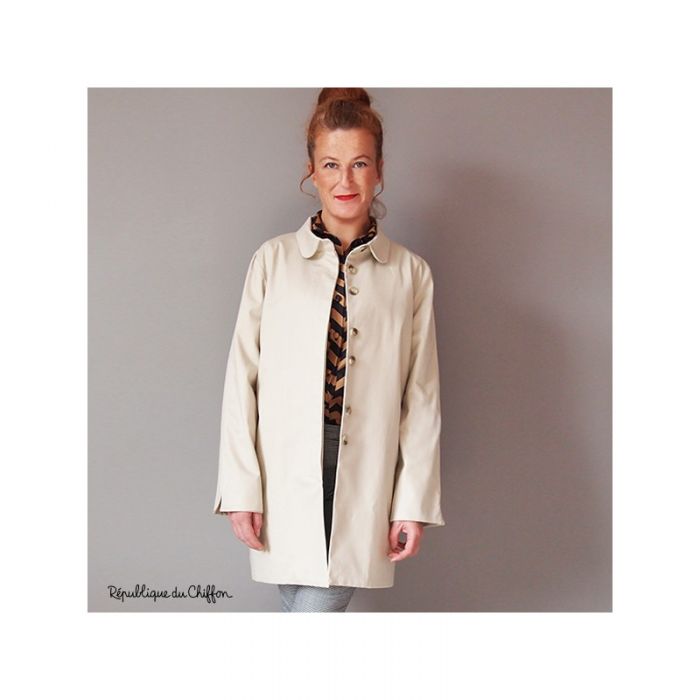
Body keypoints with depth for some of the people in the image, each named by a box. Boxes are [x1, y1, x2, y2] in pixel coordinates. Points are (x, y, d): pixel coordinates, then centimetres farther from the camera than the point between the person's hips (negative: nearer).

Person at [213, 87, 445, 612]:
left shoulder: (410, 273, 4)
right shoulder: (273, 260, 3)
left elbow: (422, 394, 4)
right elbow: (243, 378, 1)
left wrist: (416, 501, 0)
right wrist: (242, 489, -4)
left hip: (365, 474, 0)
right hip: (288, 470, 0)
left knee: (323, 604, -6)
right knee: (303, 603, 7)